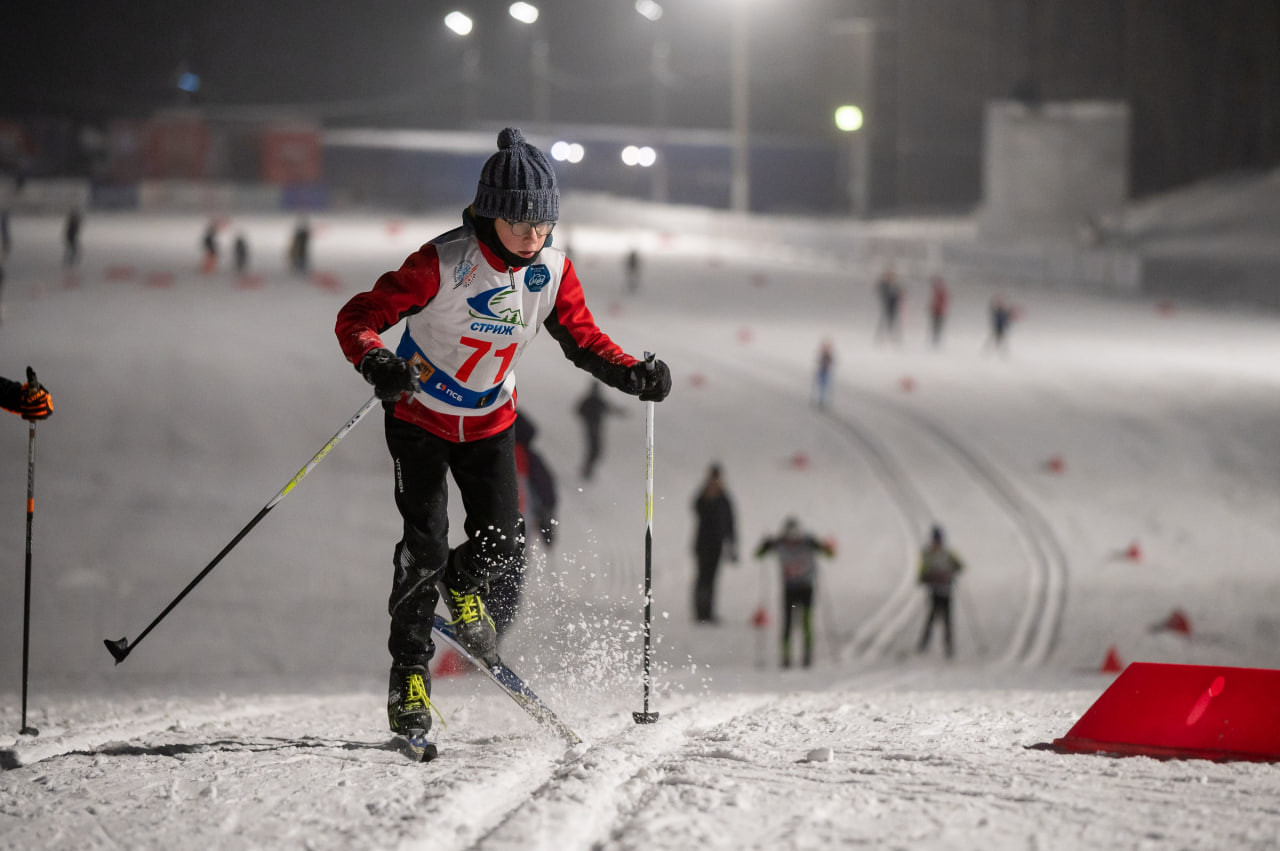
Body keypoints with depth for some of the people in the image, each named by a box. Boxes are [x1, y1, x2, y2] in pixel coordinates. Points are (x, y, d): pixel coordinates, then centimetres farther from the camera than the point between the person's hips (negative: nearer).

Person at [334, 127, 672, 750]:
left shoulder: (552, 272, -12)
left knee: (503, 549, -6)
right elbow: (358, 317, -25)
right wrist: (377, 362, -46)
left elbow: (582, 338, 1)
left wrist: (632, 373, -18)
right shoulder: (443, 263, -26)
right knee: (424, 546, -14)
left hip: (489, 423, 4)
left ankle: (461, 585, 30)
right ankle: (409, 676, 0)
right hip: (421, 418, -4)